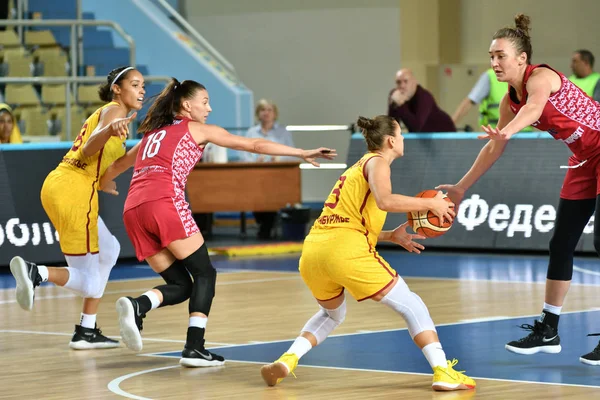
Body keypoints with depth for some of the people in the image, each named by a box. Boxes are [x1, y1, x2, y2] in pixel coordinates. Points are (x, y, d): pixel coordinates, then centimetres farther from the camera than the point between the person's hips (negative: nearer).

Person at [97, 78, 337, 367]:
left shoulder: (152, 134, 29)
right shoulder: (197, 129, 14)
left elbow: (119, 165, 44)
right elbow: (253, 145, 14)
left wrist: (105, 183, 66)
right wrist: (302, 153, 16)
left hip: (133, 210, 6)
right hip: (165, 202, -6)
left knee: (180, 284, 12)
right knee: (204, 273, 5)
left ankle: (137, 306, -16)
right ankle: (194, 348, -8)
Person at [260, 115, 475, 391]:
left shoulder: (358, 167, 30)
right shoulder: (377, 162, 6)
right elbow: (384, 201, -16)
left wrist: (391, 236, 27)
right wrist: (430, 204, -5)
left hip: (312, 251, 8)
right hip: (345, 251, -8)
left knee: (332, 314, 32)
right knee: (411, 305, 2)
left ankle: (287, 361, 11)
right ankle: (443, 371, -10)